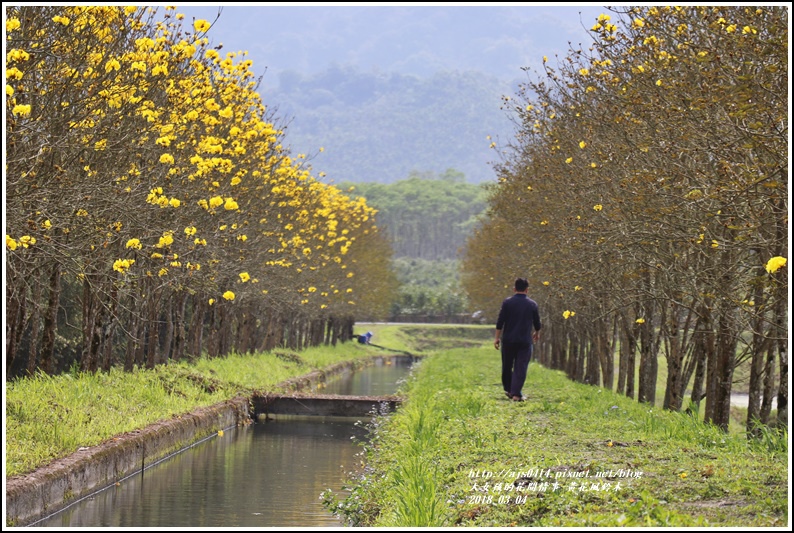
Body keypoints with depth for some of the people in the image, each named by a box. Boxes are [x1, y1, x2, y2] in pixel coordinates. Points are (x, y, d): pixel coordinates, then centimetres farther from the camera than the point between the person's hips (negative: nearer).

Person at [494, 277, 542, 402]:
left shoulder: (507, 302, -3)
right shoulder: (532, 304, 0)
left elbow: (500, 322, -6)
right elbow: (537, 323, 10)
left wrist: (497, 337, 0)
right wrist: (537, 333, 29)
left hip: (508, 340, 0)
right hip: (525, 341, 0)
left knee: (507, 366, 16)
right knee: (520, 368, -1)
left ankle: (508, 389, 25)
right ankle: (516, 393, -9)